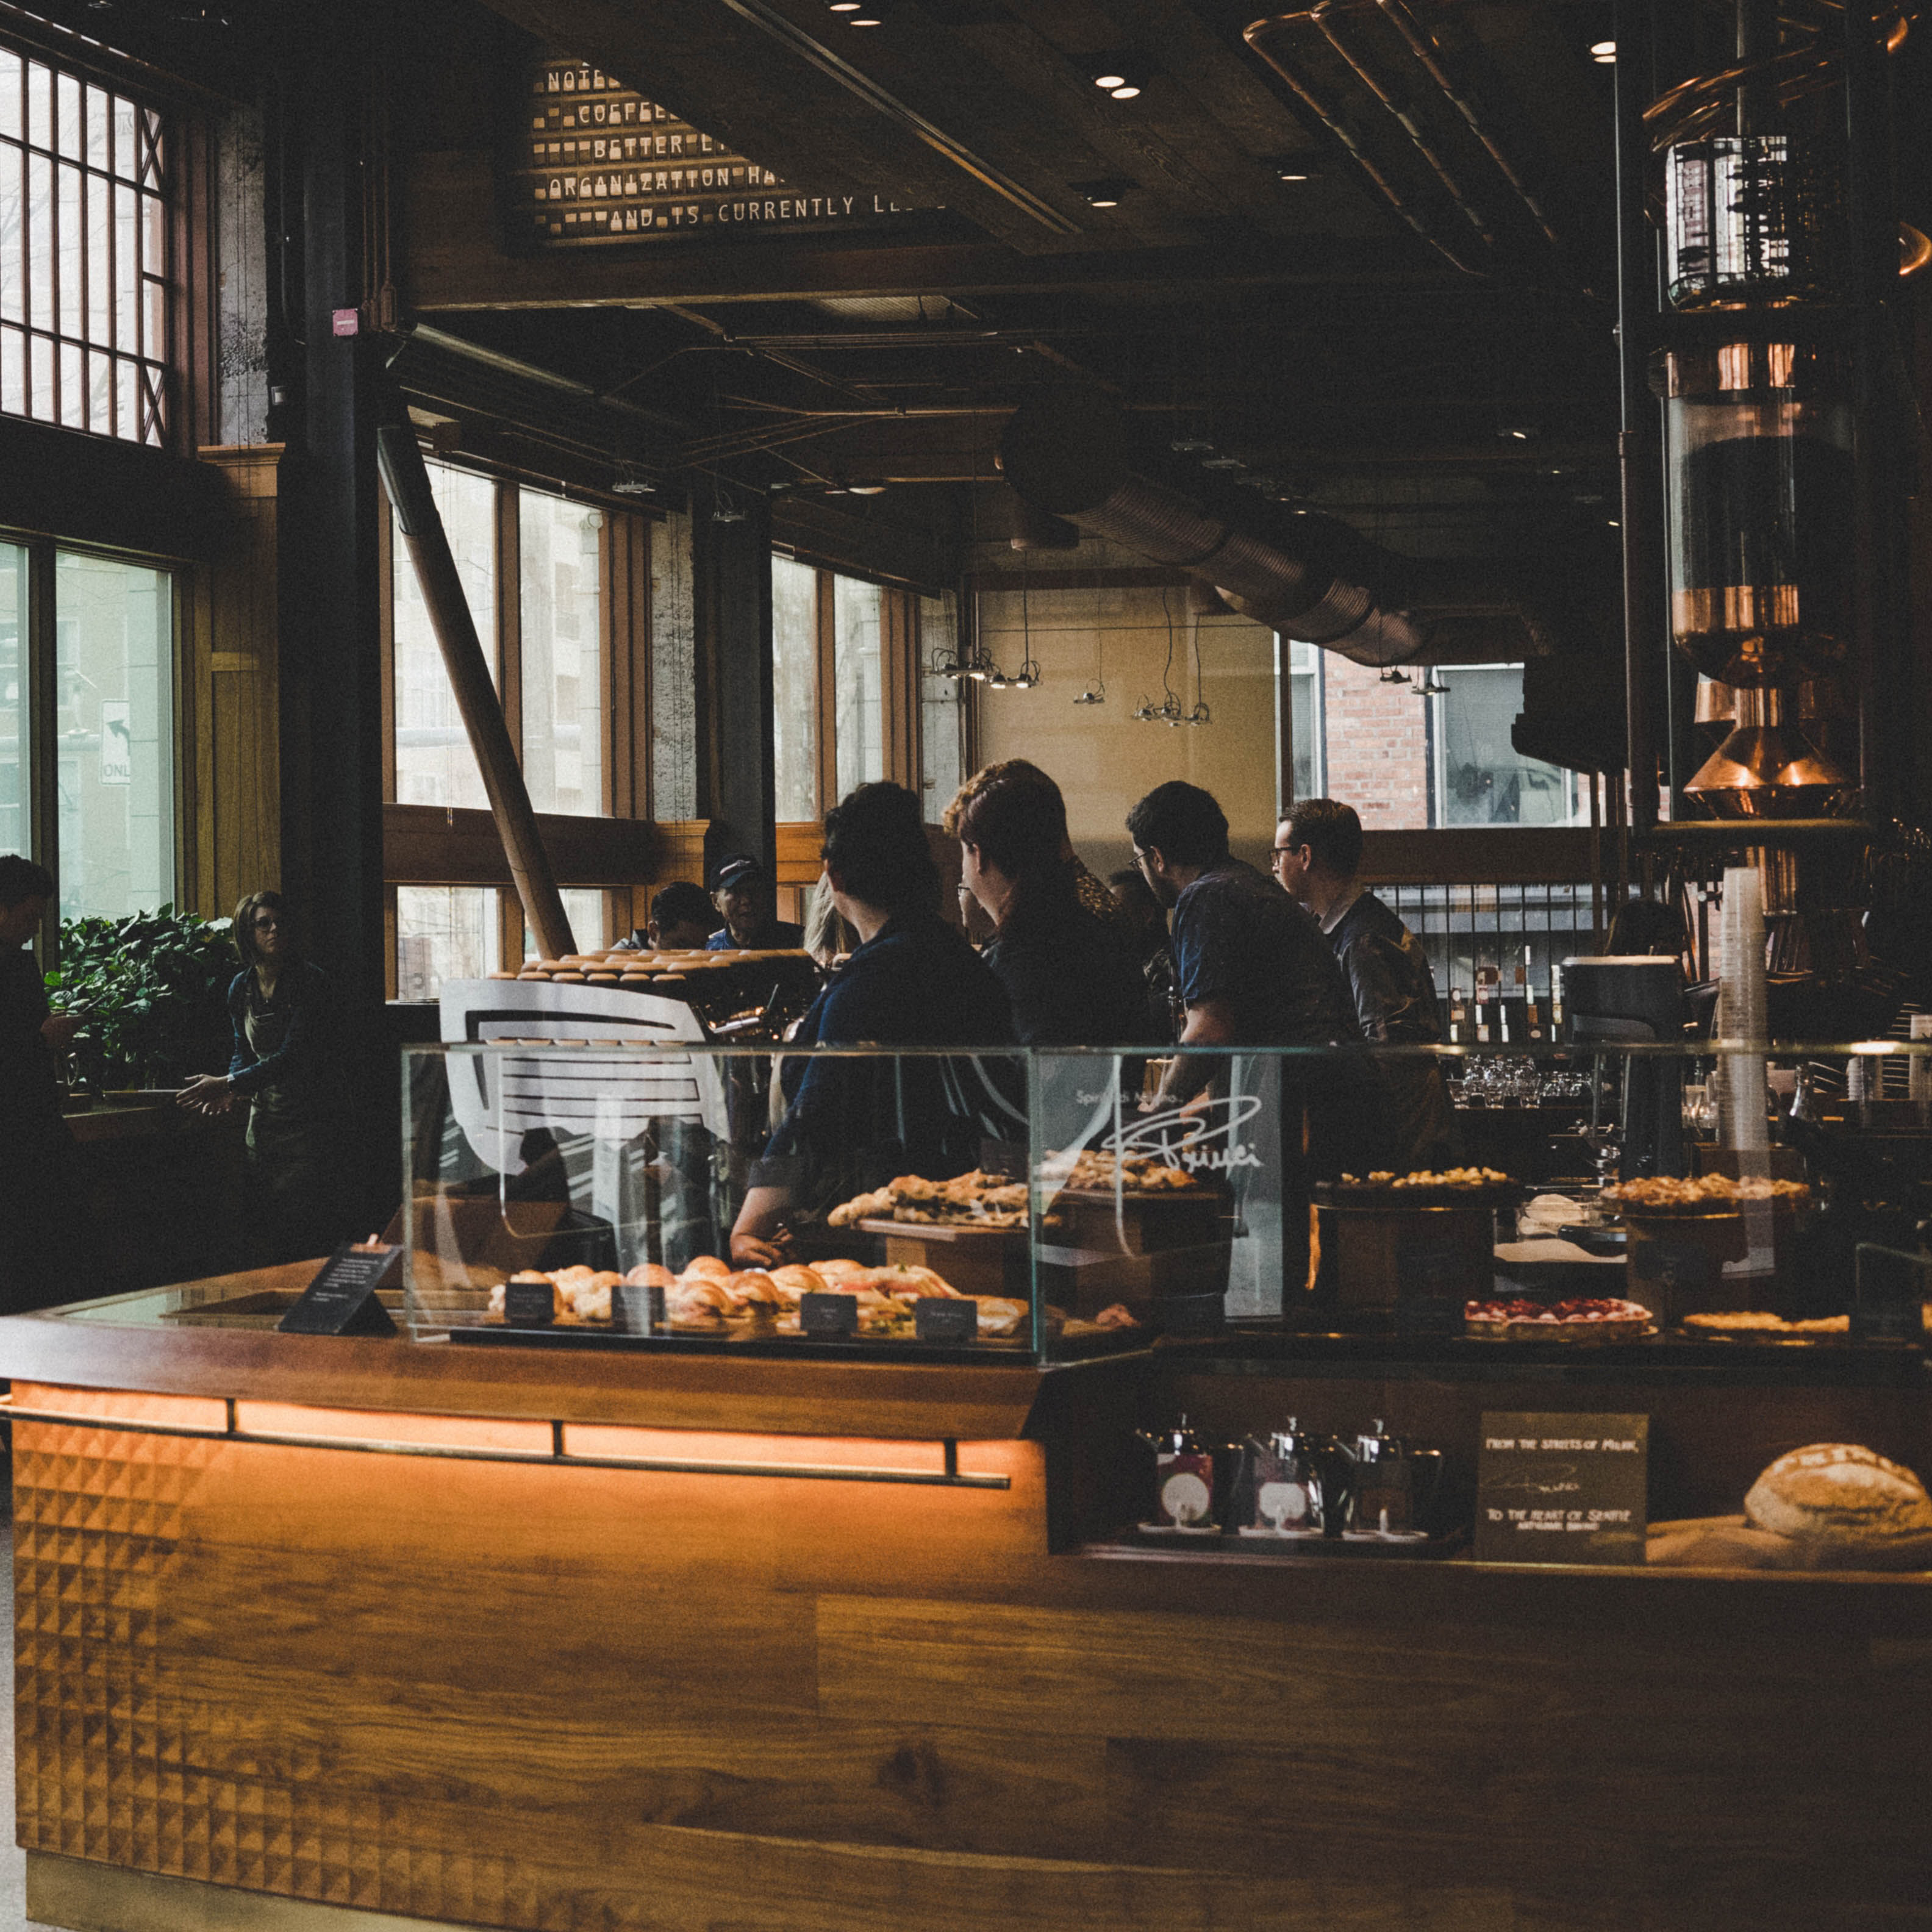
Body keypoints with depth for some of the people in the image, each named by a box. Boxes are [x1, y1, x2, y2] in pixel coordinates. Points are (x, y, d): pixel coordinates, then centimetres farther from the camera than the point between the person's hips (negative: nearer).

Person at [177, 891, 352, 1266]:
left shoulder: (309, 982, -13)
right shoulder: (242, 988, 8)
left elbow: (292, 1057, -20)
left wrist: (228, 1083, -22)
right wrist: (231, 1090, -3)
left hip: (312, 1118, -6)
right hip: (266, 1118, 6)